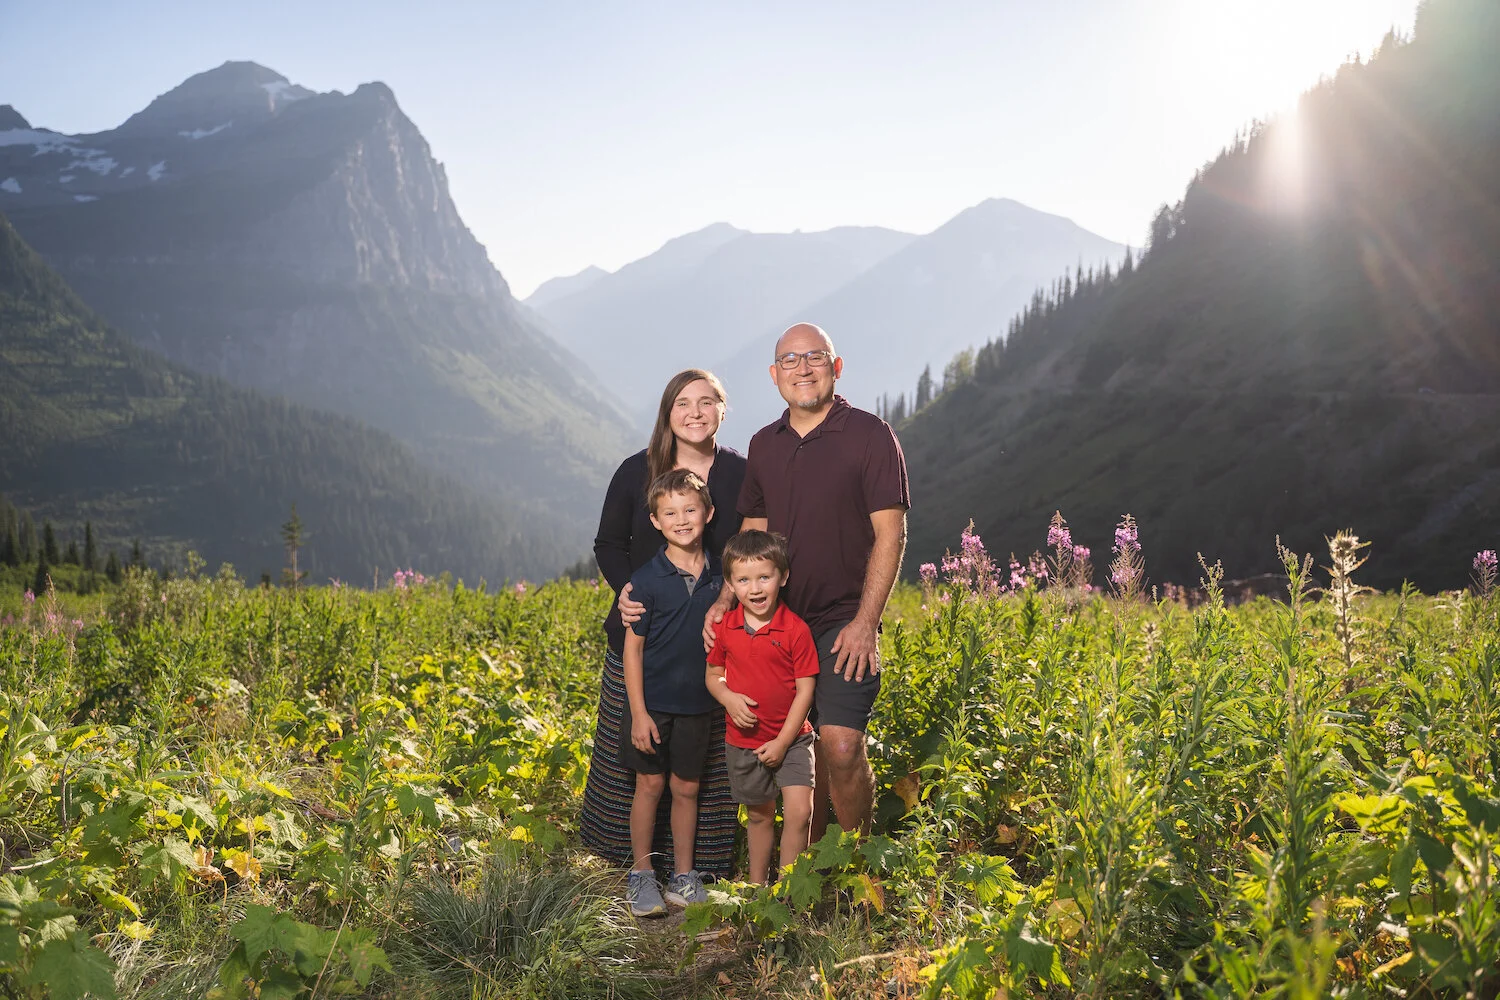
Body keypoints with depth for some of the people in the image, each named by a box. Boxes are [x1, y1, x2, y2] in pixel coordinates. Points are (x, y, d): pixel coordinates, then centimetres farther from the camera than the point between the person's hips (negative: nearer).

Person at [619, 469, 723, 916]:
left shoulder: (718, 575, 0)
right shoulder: (648, 580, -11)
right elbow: (633, 648, -8)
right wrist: (638, 713, -11)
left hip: (698, 703, 3)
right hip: (653, 701, -3)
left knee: (686, 788, 10)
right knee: (650, 785, 5)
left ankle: (684, 875, 23)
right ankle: (641, 875, 19)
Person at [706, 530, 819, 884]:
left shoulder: (796, 629, -14)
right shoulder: (723, 627, -5)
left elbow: (805, 689, -11)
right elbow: (712, 674, 7)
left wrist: (782, 742, -13)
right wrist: (729, 698, -16)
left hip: (791, 739, -2)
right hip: (744, 740, 3)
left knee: (799, 812, -13)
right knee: (760, 815, 16)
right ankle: (756, 888, 31)